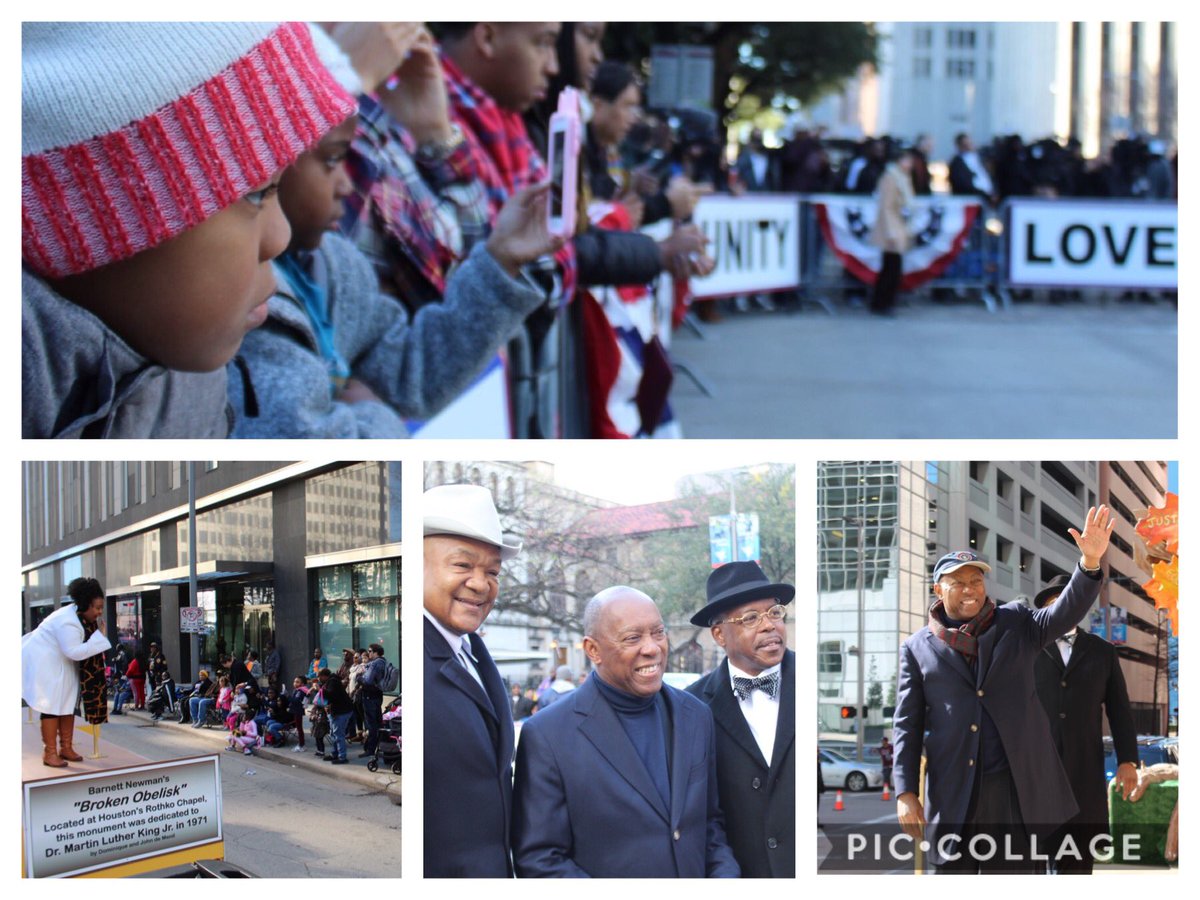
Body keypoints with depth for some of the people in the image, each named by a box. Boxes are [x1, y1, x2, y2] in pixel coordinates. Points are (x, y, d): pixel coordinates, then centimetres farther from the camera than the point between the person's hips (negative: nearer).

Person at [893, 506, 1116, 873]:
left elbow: (1065, 613, -7)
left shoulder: (1014, 625, 9)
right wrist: (906, 793, -5)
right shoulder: (919, 649, 6)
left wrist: (1090, 561, -25)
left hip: (1015, 790, 0)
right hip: (952, 796, 0)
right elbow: (907, 725, 4)